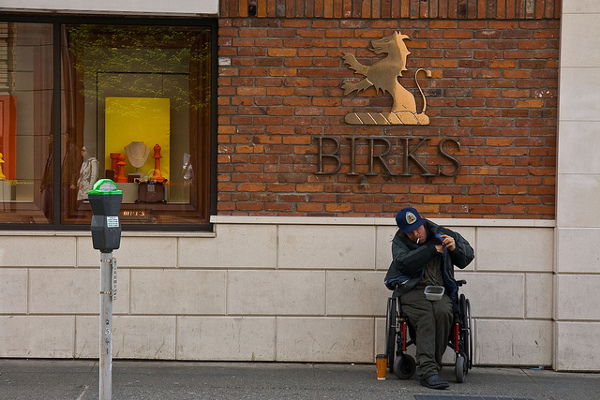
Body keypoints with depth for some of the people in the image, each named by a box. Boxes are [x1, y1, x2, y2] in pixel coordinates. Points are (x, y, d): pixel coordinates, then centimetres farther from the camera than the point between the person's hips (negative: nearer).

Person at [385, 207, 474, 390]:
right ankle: (428, 371, -44)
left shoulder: (440, 234, 12)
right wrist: (433, 249, -12)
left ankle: (433, 366, -24)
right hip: (413, 290, -2)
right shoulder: (400, 242, 7)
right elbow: (404, 263, -15)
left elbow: (467, 257, 14)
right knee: (425, 317, -32)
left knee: (443, 312, -32)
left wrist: (455, 248, -9)